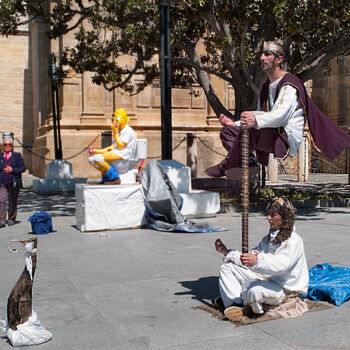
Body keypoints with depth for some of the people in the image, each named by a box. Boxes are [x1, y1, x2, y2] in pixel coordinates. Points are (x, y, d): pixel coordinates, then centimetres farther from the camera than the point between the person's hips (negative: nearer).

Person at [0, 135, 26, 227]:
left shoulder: (17, 155, 6)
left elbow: (23, 168, -1)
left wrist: (12, 170, -13)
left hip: (14, 183, -1)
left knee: (13, 202, 6)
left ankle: (11, 219, 19)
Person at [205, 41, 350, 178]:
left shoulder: (289, 84, -9)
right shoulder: (266, 87, 21)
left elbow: (280, 115, -27)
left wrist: (256, 121, -48)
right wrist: (235, 124, 9)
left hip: (288, 141, -9)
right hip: (269, 136, 10)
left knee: (250, 131, -34)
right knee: (228, 130, 3)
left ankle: (227, 166, -17)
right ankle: (247, 160, -20)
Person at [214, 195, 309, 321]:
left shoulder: (294, 240, -16)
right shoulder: (268, 239, 13)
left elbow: (280, 265, -34)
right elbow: (248, 260, 12)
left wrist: (258, 261, -51)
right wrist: (227, 252, 5)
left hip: (285, 289, -9)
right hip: (265, 278, 9)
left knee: (255, 290, -40)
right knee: (226, 268, 4)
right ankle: (237, 302, -15)